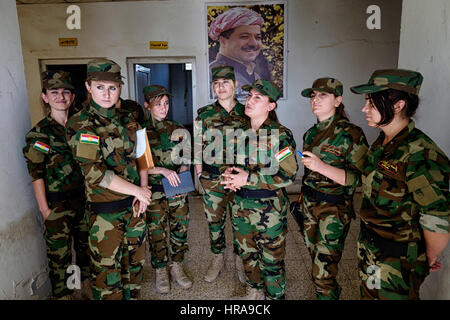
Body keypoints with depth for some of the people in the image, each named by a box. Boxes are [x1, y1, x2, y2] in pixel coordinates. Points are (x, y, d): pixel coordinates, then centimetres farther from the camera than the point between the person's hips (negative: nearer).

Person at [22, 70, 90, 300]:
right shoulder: (39, 132, -8)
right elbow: (36, 174, -9)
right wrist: (45, 209, -12)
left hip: (84, 197, 5)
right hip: (57, 204, -5)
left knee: (86, 246, 18)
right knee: (59, 254, 3)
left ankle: (88, 289, 37)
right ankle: (63, 294, 22)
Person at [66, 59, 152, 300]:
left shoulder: (128, 120, 5)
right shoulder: (80, 124, -13)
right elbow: (95, 173, -20)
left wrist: (143, 191, -2)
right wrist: (137, 190, -17)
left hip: (134, 206, 6)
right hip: (104, 210, -5)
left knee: (135, 260, 20)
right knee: (107, 270, 8)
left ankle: (132, 295, 42)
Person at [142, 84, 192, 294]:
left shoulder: (178, 130, 5)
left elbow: (185, 161, 9)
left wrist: (181, 176, -9)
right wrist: (163, 170, -22)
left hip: (177, 190, 3)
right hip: (154, 191, -2)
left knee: (180, 230, 11)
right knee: (156, 233, 7)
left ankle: (177, 268, 32)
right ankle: (160, 273, 28)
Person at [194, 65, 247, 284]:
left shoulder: (246, 113, 0)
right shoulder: (204, 114, 1)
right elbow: (197, 146, 5)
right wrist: (199, 173, 0)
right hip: (211, 179, 1)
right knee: (214, 220, 12)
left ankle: (240, 260, 32)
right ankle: (217, 259, 34)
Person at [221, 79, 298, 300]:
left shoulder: (281, 135, -13)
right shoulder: (241, 132, 5)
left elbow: (288, 175, -18)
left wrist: (248, 178, -22)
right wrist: (230, 174, -6)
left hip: (269, 208, -6)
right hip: (241, 204, 6)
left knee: (272, 259, 9)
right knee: (247, 253, 21)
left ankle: (275, 295, 33)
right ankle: (255, 290, 45)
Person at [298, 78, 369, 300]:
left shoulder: (351, 134, -13)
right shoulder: (311, 134, 8)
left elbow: (359, 179, -19)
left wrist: (322, 167, -29)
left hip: (334, 210, -7)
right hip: (308, 205, 7)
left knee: (323, 274, -5)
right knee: (316, 258, 20)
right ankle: (330, 292, 42)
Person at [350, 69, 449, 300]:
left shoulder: (420, 155, -28)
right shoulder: (382, 144, 0)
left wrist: (429, 259, -8)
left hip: (397, 262, -7)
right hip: (369, 246, 8)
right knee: (368, 294, 25)